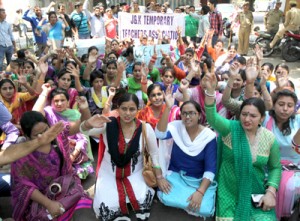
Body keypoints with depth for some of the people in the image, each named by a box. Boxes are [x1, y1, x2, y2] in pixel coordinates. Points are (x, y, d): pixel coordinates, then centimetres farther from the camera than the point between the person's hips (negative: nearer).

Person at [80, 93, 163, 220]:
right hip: (109, 173, 0)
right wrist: (89, 124, -51)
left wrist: (159, 178, 0)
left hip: (134, 174, 1)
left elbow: (154, 154, -1)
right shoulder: (108, 124, -15)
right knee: (105, 207, -21)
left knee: (142, 200, -23)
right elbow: (83, 131, -27)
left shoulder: (145, 128, -12)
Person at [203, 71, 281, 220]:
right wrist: (210, 91, -44)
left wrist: (271, 191, -7)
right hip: (229, 193, -1)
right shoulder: (230, 128, -11)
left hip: (256, 194, 2)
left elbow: (275, 167, 6)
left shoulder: (270, 138, -4)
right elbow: (212, 117, -29)